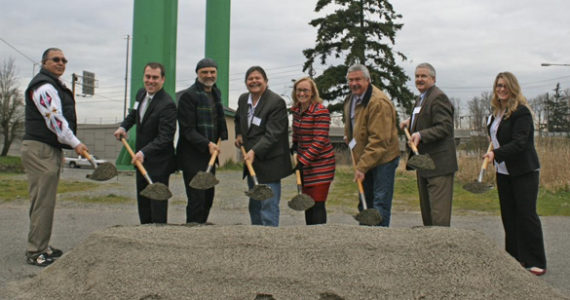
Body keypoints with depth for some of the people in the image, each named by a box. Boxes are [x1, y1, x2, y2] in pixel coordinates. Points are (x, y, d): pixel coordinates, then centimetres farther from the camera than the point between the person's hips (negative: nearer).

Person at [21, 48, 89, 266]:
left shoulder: (54, 86, 24)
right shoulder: (44, 86, -10)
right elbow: (54, 119, -17)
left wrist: (60, 151, 27)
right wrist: (75, 144, -12)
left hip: (50, 150, 11)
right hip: (39, 150, -11)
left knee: (46, 201, 12)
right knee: (42, 201, -10)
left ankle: (42, 247, 20)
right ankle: (35, 252, -6)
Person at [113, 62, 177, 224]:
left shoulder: (167, 104, -22)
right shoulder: (141, 94, 5)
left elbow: (165, 137, -26)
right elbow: (134, 114, 25)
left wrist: (144, 153, -35)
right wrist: (123, 127, 7)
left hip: (159, 163, -8)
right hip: (141, 158, 9)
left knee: (157, 204, -3)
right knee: (142, 201, 17)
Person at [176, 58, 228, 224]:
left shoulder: (215, 93, 14)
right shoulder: (188, 95, -11)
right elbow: (187, 129, -17)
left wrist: (222, 139, 15)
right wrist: (207, 144, -27)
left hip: (209, 155, 8)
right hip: (192, 156, -8)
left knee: (208, 198, 13)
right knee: (197, 199, -8)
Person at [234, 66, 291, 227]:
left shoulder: (276, 102, -14)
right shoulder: (243, 99, 9)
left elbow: (272, 135, -21)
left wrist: (255, 151, -30)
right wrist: (239, 134, 12)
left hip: (269, 163, -8)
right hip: (251, 161, 8)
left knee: (269, 205, -8)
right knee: (254, 205, 17)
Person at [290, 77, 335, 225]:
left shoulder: (321, 111, -15)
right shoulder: (296, 110, 9)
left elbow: (319, 142, -20)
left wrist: (303, 161, -23)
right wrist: (294, 145, 26)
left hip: (320, 164, -7)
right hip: (304, 163, 7)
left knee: (317, 203, -10)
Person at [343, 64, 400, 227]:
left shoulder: (379, 102, -22)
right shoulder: (350, 99, 8)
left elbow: (379, 140, -26)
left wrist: (362, 166, -26)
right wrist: (349, 137, 12)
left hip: (383, 158, -9)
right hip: (364, 160, 9)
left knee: (380, 203, -7)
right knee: (364, 203, 15)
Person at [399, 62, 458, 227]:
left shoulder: (438, 98, -13)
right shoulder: (421, 98, 19)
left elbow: (444, 127, -22)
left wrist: (420, 135, -30)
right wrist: (411, 121, 20)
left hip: (438, 164, -10)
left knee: (439, 214, -9)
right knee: (426, 210, 17)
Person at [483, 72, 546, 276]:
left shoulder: (521, 112, -15)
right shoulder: (497, 112, 9)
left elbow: (519, 143, -24)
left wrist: (496, 153, -33)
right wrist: (493, 154, 9)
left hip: (524, 172, -8)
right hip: (503, 172, 8)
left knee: (526, 214, -5)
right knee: (508, 215, 10)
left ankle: (536, 262, 3)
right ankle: (514, 257, 20)